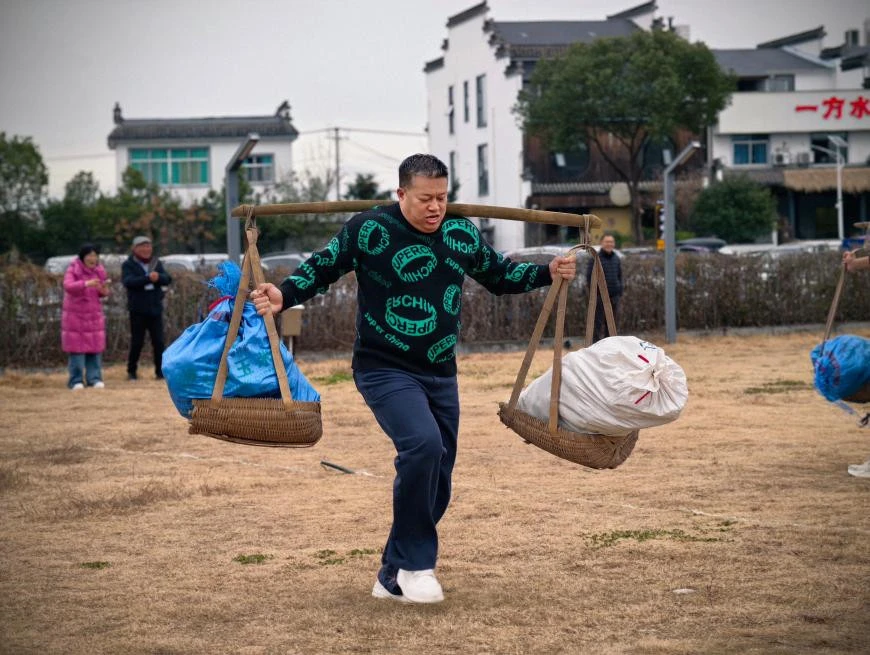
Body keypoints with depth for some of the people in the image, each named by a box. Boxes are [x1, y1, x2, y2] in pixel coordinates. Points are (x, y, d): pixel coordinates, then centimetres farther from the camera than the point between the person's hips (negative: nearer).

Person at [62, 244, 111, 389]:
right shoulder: (73, 269, -10)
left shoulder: (99, 270, 4)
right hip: (75, 315, -4)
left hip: (94, 314, 4)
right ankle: (76, 380, 1)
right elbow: (68, 286, -27)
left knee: (95, 348, 1)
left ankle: (94, 378, 7)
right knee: (77, 349, -4)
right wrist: (86, 284, -41)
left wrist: (104, 291, -11)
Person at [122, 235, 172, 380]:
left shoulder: (156, 263, 11)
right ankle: (131, 371, 13)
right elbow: (128, 281, -17)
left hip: (155, 308, 3)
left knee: (158, 342, 0)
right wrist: (148, 278, -29)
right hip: (138, 310, -3)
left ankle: (160, 371, 5)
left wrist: (158, 277, -23)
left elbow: (167, 279, 0)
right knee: (137, 342, 0)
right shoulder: (128, 265, 0)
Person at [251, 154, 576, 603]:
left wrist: (548, 274, 6)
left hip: (440, 375, 6)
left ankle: (394, 577, 22)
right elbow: (321, 269, -1)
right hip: (385, 371, -6)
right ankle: (416, 563, -15)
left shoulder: (462, 234, 6)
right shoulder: (369, 230, -10)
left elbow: (500, 276, 20)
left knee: (437, 483, 7)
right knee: (423, 444, -30)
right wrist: (284, 296, -17)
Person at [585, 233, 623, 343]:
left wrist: (620, 291, 10)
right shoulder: (595, 259, -3)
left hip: (614, 296, 5)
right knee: (599, 323, -4)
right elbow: (589, 277, -5)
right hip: (600, 296, -5)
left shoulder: (616, 259, 14)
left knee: (612, 322, 8)